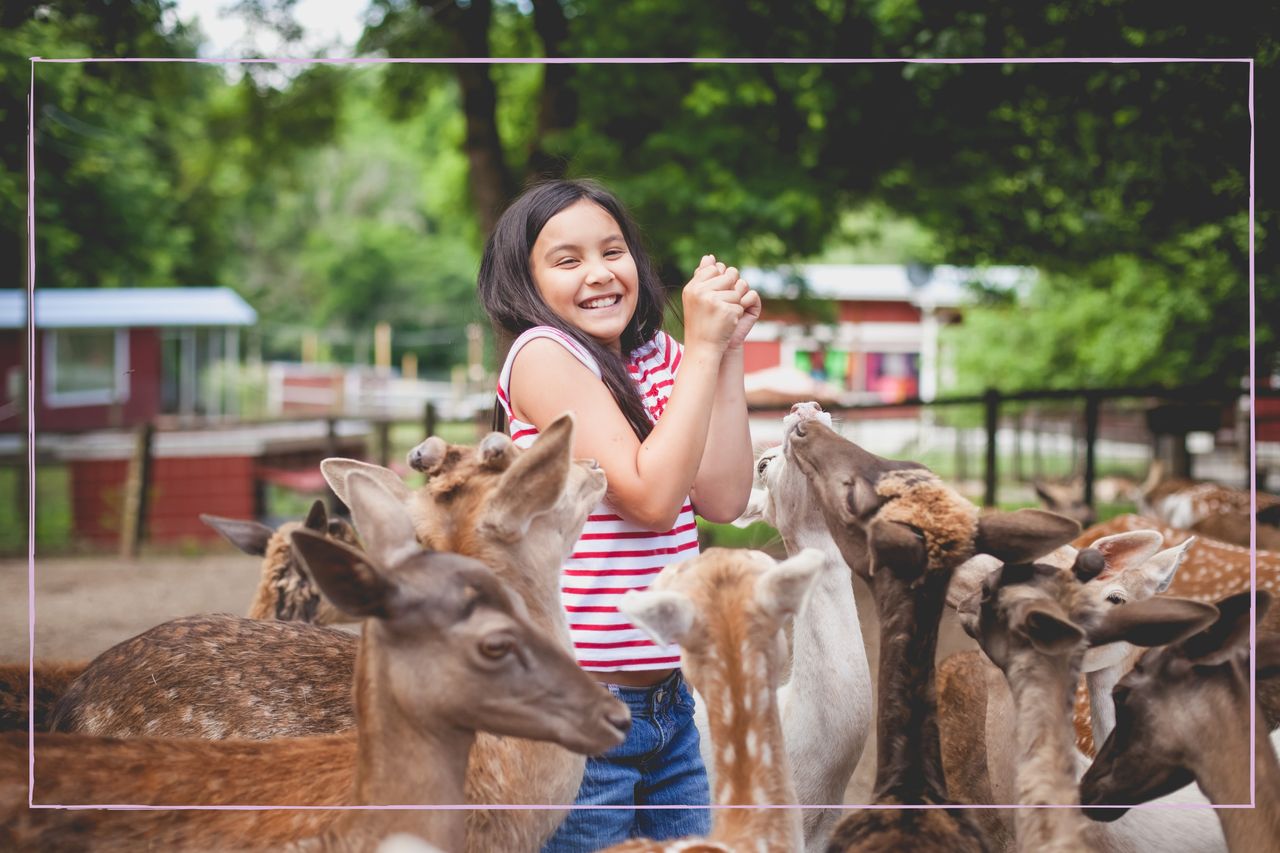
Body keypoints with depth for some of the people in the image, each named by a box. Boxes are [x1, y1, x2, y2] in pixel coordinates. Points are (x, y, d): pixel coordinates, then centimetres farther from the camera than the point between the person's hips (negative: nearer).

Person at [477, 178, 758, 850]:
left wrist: (728, 351, -2)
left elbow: (722, 499, 0)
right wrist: (702, 347, -16)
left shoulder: (658, 357, 11)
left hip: (668, 696, 7)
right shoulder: (543, 353, -11)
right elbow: (649, 496, -20)